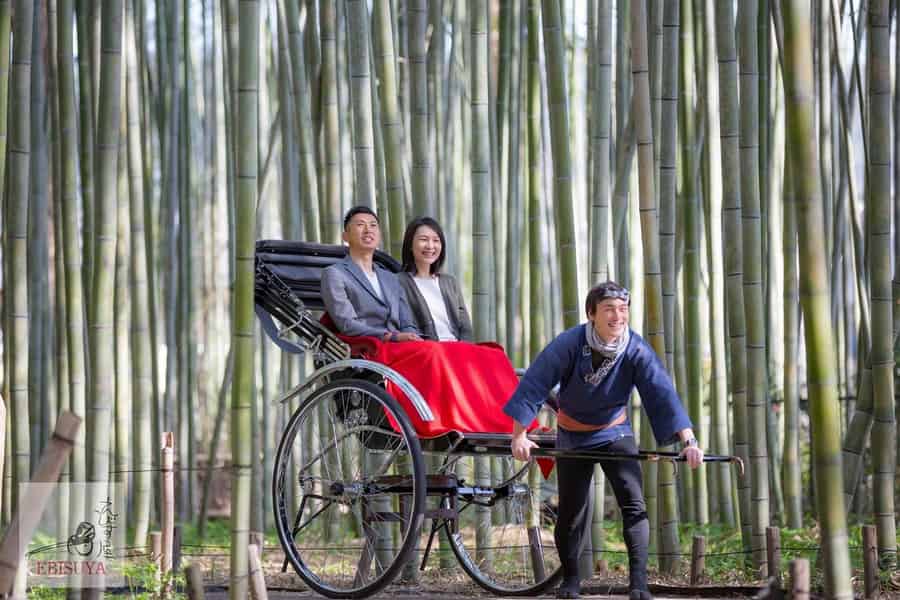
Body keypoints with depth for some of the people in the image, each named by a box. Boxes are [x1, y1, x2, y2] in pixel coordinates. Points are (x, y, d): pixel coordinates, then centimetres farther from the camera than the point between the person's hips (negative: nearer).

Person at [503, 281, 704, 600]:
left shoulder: (637, 351, -21)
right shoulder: (569, 344, -23)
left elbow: (663, 394, -28)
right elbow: (533, 385, -23)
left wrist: (688, 441, -38)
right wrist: (519, 435, -28)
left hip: (615, 432, 0)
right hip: (572, 436, 0)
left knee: (633, 504, -16)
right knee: (570, 512, 8)